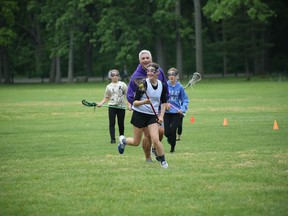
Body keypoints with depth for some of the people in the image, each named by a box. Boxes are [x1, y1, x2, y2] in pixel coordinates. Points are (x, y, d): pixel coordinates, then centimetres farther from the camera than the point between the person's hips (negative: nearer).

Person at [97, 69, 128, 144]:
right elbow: (106, 97, 15)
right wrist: (101, 103, -1)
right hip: (112, 107, 1)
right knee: (112, 123, -6)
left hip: (121, 107, -1)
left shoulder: (122, 84, 2)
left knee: (121, 124, 4)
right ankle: (112, 139, -7)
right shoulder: (109, 86, 9)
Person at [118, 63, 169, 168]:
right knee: (136, 142, 8)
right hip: (139, 114, -2)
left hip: (152, 115, 2)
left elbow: (164, 102, 12)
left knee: (155, 139, -16)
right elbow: (135, 103, -16)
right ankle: (123, 140, 40)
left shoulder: (162, 85, -2)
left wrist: (161, 116, 1)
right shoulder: (143, 84, -16)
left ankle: (163, 161, 1)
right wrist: (144, 102, -35)